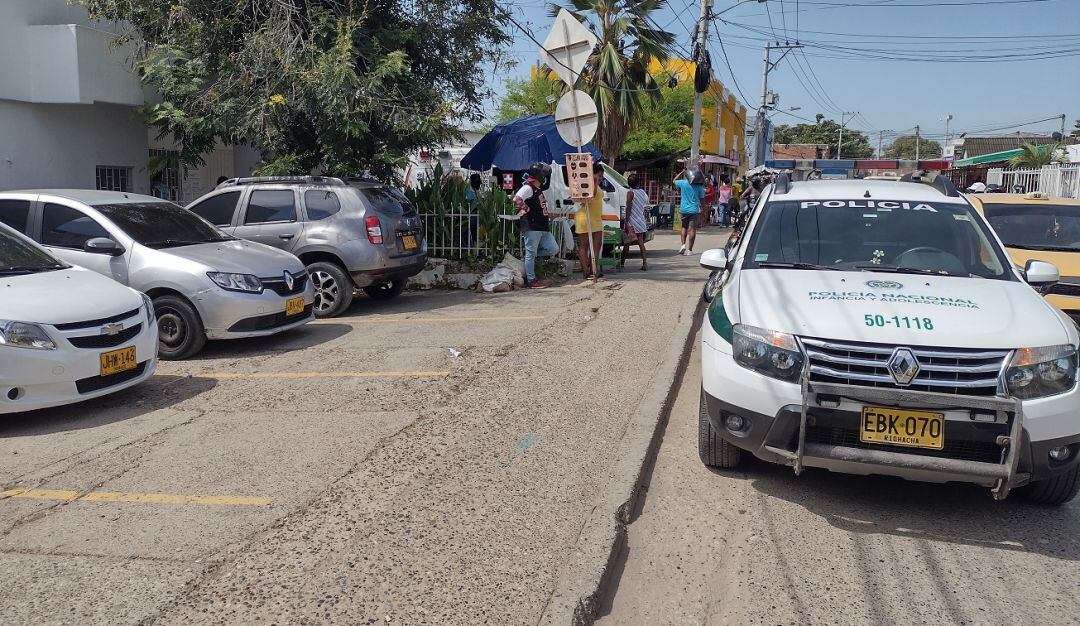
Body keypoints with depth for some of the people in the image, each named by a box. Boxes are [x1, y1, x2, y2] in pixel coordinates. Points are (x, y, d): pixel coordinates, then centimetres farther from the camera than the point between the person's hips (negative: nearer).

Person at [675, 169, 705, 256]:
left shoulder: (683, 183, -5)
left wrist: (681, 173, 24)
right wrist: (701, 209, 15)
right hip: (694, 210, -1)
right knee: (692, 229, 0)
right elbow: (702, 198, 2)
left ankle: (683, 244, 3)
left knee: (684, 227, 20)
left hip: (684, 209, 1)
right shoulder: (700, 186, -3)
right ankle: (689, 250, 0)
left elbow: (675, 180, 16)